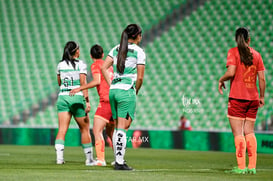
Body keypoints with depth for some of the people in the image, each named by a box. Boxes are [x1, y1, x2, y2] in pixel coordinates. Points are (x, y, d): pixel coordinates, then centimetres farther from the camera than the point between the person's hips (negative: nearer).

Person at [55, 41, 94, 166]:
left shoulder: (60, 65, 9)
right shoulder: (80, 64, -3)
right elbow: (83, 83, -10)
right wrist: (87, 101, -11)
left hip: (62, 97, 3)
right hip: (77, 98, -3)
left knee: (62, 129, -3)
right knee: (85, 129, 9)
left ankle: (59, 157, -19)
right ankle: (89, 159, 15)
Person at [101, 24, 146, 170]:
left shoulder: (116, 49, 12)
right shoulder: (139, 51, -4)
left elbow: (103, 67, 6)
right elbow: (140, 77, -7)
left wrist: (111, 85, 9)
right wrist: (136, 91, 9)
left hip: (113, 91, 6)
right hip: (126, 91, -6)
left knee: (117, 128, 12)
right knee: (122, 128, -7)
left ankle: (118, 160, 14)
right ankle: (119, 162, -12)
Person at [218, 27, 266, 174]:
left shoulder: (233, 52, -4)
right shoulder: (256, 54, 8)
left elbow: (231, 72, -17)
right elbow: (262, 78, 6)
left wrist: (221, 80, 2)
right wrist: (262, 97, 16)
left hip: (237, 97, -4)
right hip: (253, 98, 4)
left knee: (238, 133, -4)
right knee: (249, 132, 12)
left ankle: (241, 167, -10)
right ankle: (252, 167, 6)